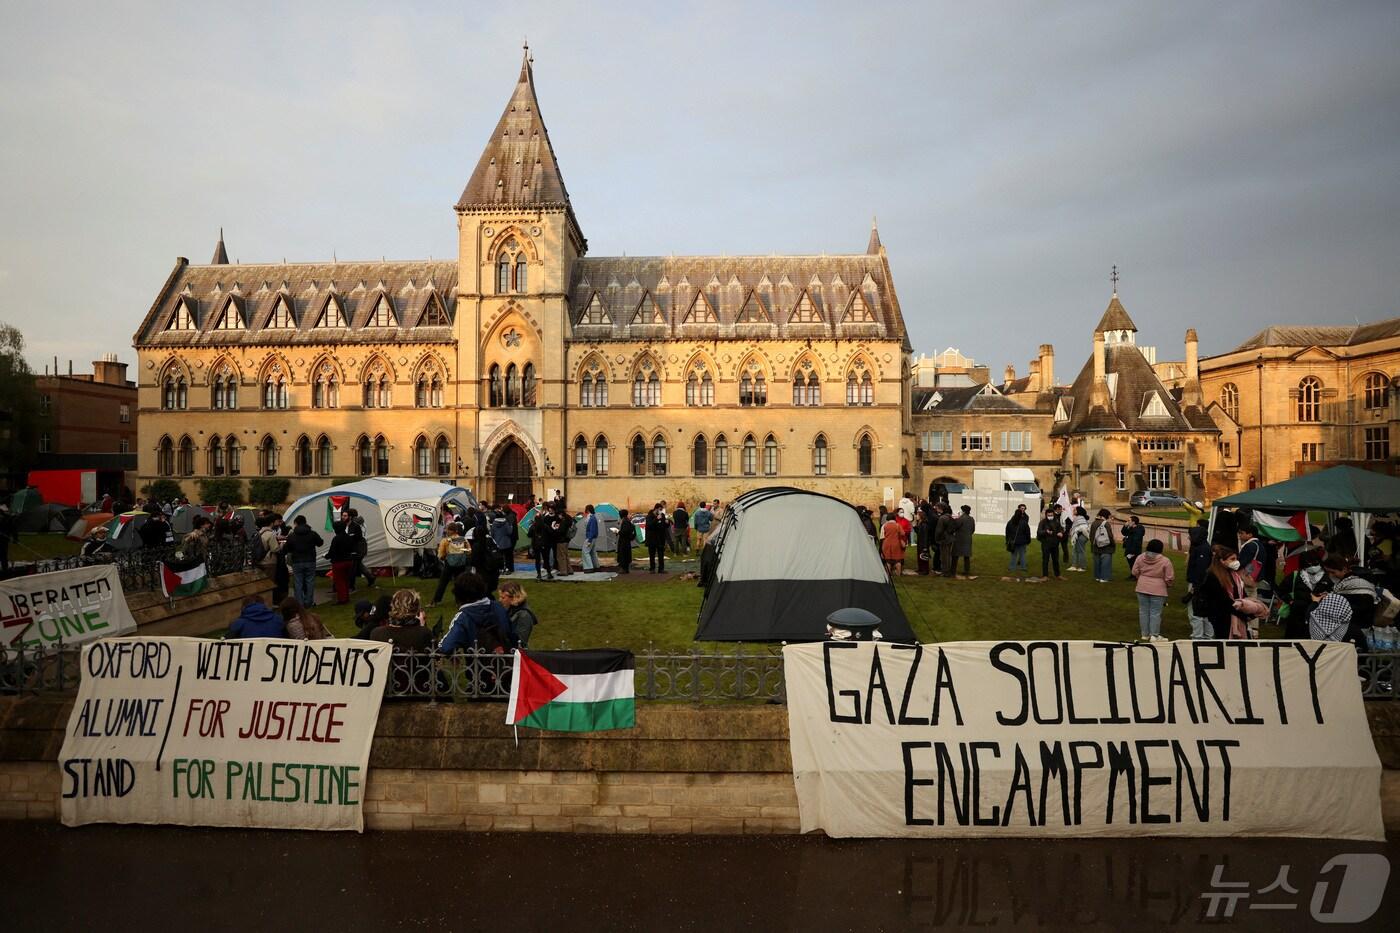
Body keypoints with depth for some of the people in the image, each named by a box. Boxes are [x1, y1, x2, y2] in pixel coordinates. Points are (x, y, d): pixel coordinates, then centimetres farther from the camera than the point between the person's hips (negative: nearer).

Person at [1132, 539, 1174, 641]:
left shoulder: (1140, 557, -3)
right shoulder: (1165, 561, -12)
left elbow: (1134, 572, 4)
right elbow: (1169, 578, -9)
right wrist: (1168, 585, 11)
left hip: (1142, 588, 3)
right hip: (1158, 590, -3)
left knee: (1143, 611, 11)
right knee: (1155, 613, 4)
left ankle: (1145, 634, 18)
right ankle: (1154, 636, 6)